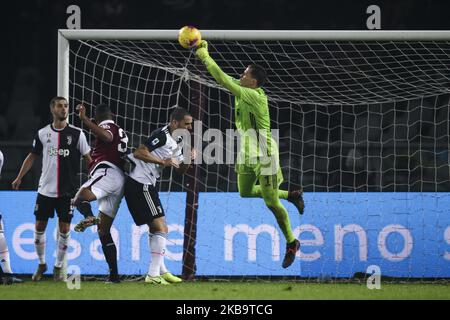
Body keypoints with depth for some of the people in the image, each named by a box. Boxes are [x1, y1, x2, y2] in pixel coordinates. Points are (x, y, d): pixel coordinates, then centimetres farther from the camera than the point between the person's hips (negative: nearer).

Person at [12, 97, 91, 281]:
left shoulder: (77, 134, -2)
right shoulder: (42, 133, 3)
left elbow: (88, 158, 2)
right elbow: (32, 156, 13)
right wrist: (19, 178, 12)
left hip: (67, 190, -2)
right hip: (45, 189, 2)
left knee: (64, 229, -2)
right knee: (39, 227, 4)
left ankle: (59, 267, 12)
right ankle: (41, 264, 22)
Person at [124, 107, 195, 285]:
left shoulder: (178, 142, 16)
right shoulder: (162, 136, -15)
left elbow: (181, 170, 22)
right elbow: (139, 152, -23)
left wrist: (189, 159, 2)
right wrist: (163, 161, -22)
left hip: (146, 186, 11)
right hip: (140, 184, -11)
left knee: (155, 228, 20)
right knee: (161, 228, -12)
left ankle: (161, 271, 31)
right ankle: (153, 274, -14)